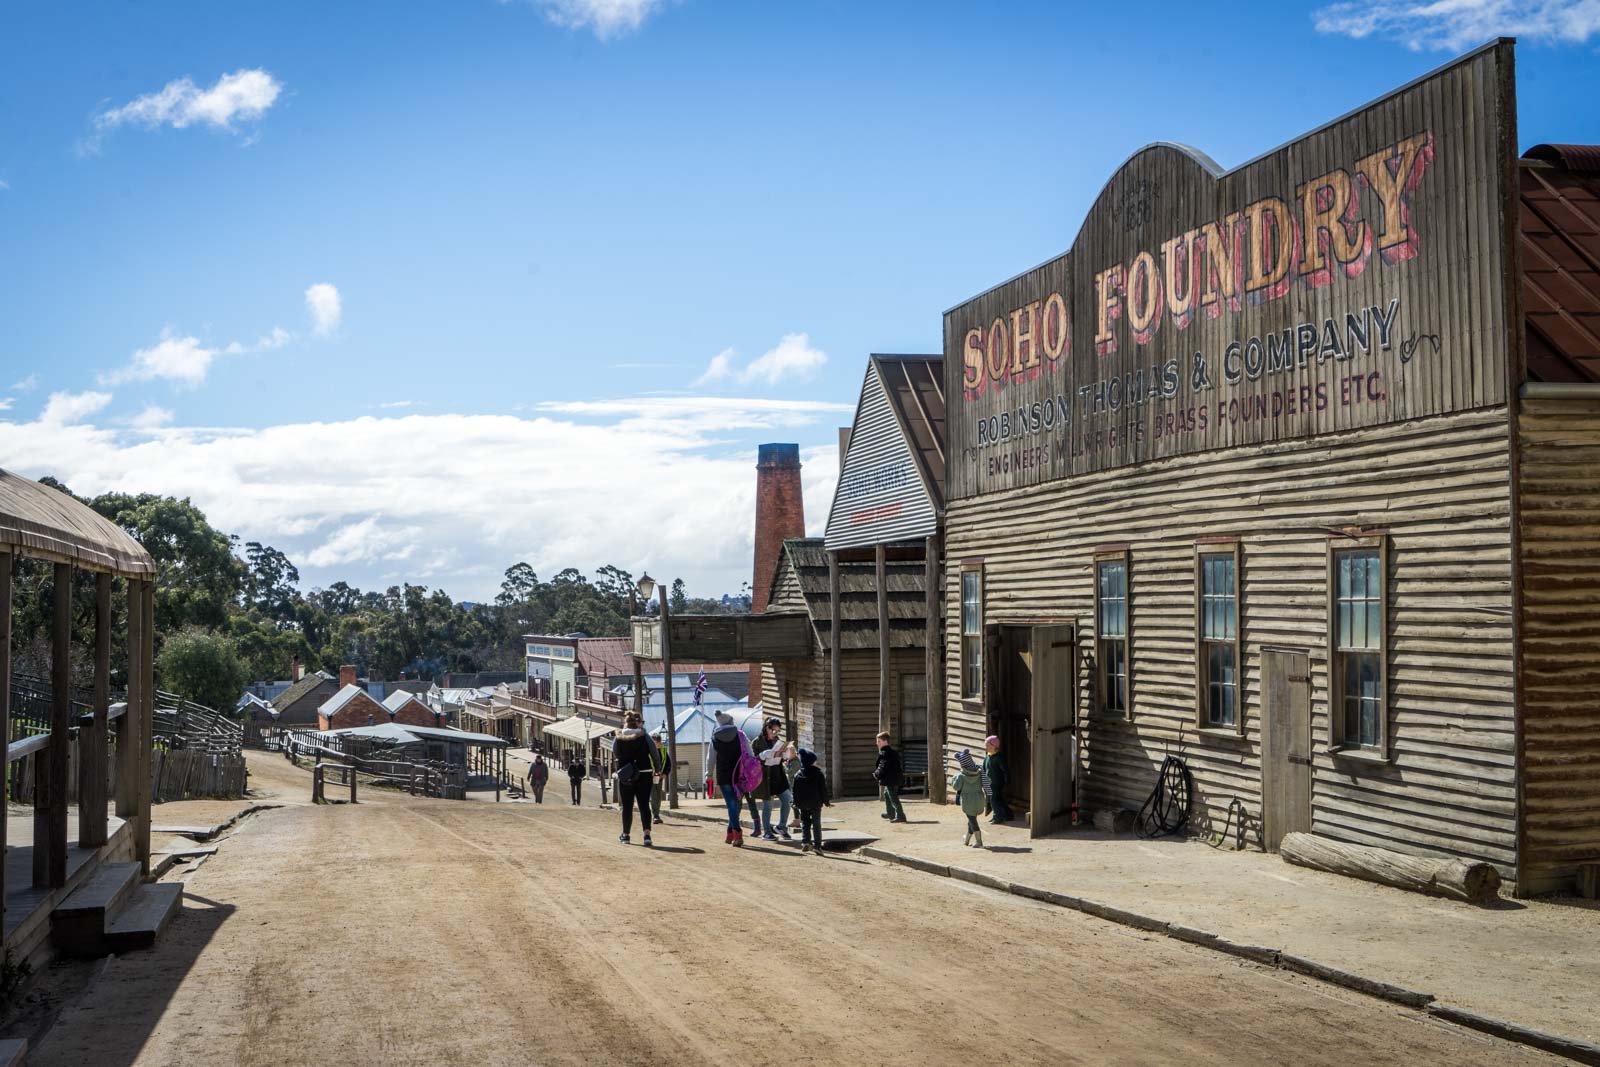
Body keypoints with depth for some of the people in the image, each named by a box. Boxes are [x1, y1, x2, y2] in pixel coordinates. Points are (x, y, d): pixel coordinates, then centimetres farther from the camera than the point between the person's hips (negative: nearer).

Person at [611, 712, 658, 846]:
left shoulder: (618, 739, -1)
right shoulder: (645, 737, -4)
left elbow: (614, 757, 7)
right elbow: (655, 756, -1)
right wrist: (656, 771, 12)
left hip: (625, 777, 1)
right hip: (644, 775, -1)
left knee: (627, 806, 11)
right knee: (644, 805, 1)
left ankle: (625, 835, 21)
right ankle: (647, 834, -14)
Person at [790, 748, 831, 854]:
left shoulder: (798, 775, 1)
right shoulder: (819, 774, -7)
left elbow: (794, 790, 4)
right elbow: (823, 789, -5)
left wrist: (796, 803, 13)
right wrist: (827, 802, 4)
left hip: (803, 805, 2)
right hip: (816, 803, -2)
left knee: (805, 823, 14)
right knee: (816, 824, 3)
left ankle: (805, 841, -2)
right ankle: (817, 845, -3)